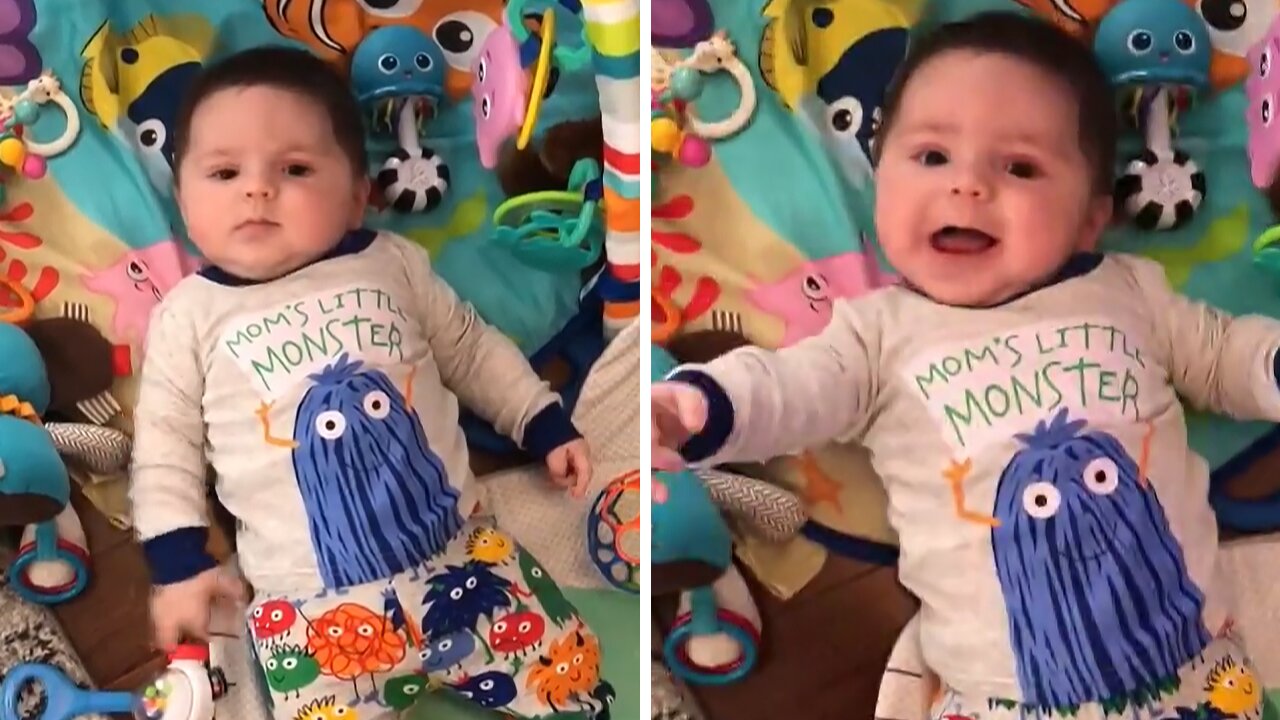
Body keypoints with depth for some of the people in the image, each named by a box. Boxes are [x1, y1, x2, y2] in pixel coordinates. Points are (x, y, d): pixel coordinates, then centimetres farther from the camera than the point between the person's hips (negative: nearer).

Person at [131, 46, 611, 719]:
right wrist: (178, 563, -1)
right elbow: (165, 447, 7)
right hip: (309, 599, -1)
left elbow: (472, 350, 17)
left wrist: (547, 426, 13)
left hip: (461, 545, 2)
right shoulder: (190, 313, 2)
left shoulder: (393, 262, 5)